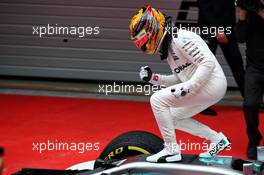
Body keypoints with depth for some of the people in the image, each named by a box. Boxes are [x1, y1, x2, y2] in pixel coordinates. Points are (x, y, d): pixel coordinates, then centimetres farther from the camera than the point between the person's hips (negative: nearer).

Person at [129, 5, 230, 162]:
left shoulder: (180, 39, -16)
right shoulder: (168, 46, 15)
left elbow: (208, 63, -23)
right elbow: (179, 78, 21)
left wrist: (187, 87, -25)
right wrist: (153, 78, 9)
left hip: (212, 83, -10)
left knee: (157, 100, -13)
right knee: (173, 117, 21)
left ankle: (171, 150, -6)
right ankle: (217, 139, 22)